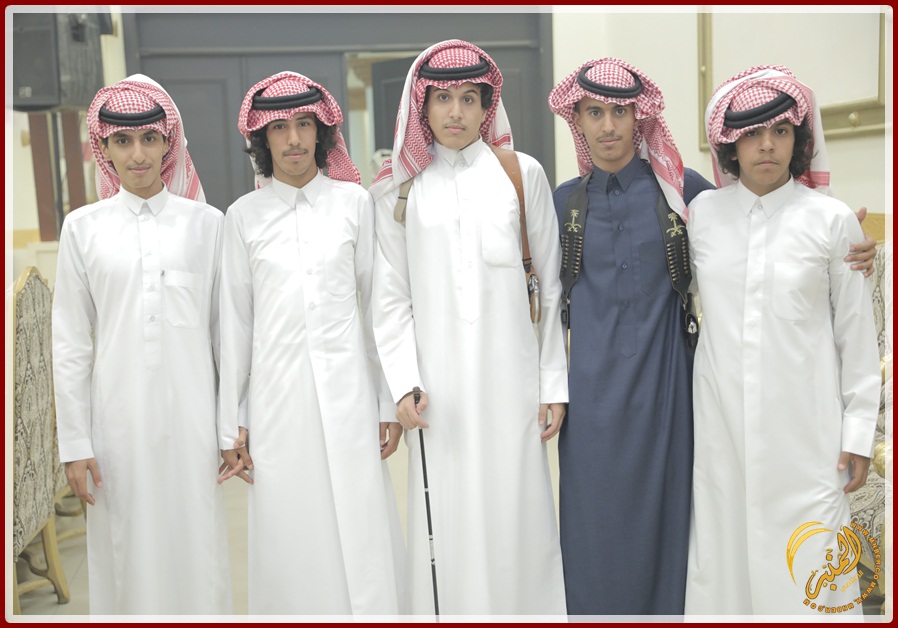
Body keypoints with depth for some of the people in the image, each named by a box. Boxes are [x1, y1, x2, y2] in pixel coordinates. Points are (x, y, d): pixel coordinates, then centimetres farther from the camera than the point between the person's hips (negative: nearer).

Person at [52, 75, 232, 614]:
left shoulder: (206, 222, 2)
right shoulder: (83, 227, 3)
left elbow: (226, 331, 4)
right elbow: (70, 343, 5)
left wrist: (235, 427, 2)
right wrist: (74, 442, 2)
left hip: (190, 416, 0)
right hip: (119, 420, 1)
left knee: (197, 546, 6)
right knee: (129, 552, 7)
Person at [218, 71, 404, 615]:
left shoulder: (354, 202, 4)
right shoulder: (244, 215, 5)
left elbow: (376, 304, 5)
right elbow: (236, 322, 7)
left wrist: (389, 402, 3)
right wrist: (233, 423, 7)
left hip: (347, 391, 0)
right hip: (277, 395, 1)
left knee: (361, 532, 2)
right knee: (290, 539, 6)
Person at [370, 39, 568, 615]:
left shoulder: (524, 174, 6)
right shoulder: (400, 189, 7)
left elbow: (550, 286, 5)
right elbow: (392, 297, 4)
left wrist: (554, 383, 2)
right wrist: (404, 382, -7)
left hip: (510, 376, 0)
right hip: (439, 383, 0)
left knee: (517, 511, 3)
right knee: (447, 519, 3)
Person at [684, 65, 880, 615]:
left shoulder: (831, 220, -3)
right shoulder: (702, 213, 3)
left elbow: (857, 334, 1)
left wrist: (859, 433, 0)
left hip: (804, 425, -2)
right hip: (721, 422, 2)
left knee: (806, 570, 0)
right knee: (723, 550, 9)